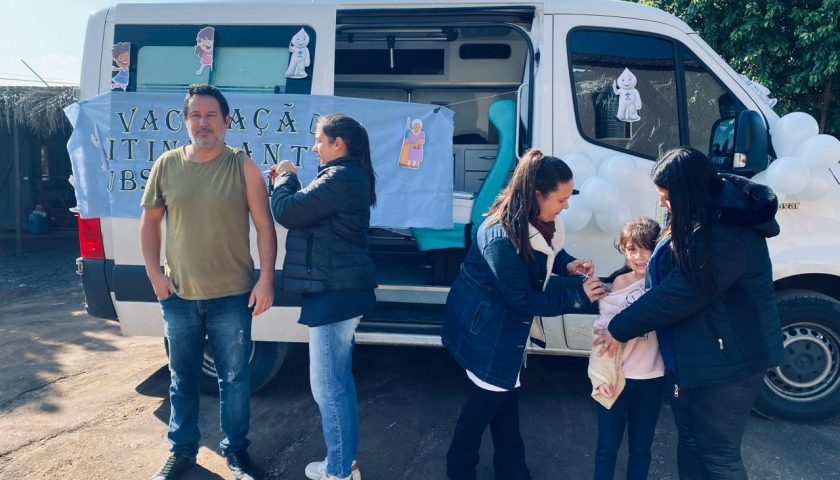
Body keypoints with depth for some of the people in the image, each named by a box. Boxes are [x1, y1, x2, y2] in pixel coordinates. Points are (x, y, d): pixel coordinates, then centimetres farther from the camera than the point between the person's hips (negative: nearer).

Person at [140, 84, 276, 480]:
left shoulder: (243, 167, -4)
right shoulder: (167, 165, 3)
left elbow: (264, 226, -4)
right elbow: (150, 220, 11)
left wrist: (266, 279, -10)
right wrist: (154, 273, 3)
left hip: (232, 296, -2)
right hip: (178, 295, 3)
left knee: (234, 378, 9)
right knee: (183, 378, 16)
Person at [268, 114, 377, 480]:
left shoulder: (340, 178, -18)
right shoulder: (350, 176, 16)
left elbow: (287, 212, -17)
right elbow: (309, 211, 21)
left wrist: (284, 178, 1)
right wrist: (288, 182, 8)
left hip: (334, 293, -11)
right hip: (342, 290, 11)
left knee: (327, 386, 0)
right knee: (339, 382, 19)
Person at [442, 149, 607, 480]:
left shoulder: (538, 219, -10)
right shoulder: (502, 239, -36)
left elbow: (548, 247, 12)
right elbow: (525, 301, -27)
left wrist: (567, 264, -9)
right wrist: (578, 296, -23)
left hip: (506, 321, 8)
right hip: (483, 325, -8)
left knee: (506, 388, 18)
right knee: (492, 394, 6)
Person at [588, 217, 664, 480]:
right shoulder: (616, 285, -4)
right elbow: (604, 329, 0)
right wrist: (603, 376, -4)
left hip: (650, 378, 0)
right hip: (616, 376, 0)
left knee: (641, 447, 15)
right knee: (608, 446, 10)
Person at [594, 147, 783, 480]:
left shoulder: (728, 234, -27)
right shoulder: (706, 218, 6)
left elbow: (677, 295, -25)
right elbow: (668, 275, 15)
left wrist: (619, 329, -14)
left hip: (727, 360, -10)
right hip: (693, 356, 10)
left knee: (717, 453, 6)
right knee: (690, 442, 21)